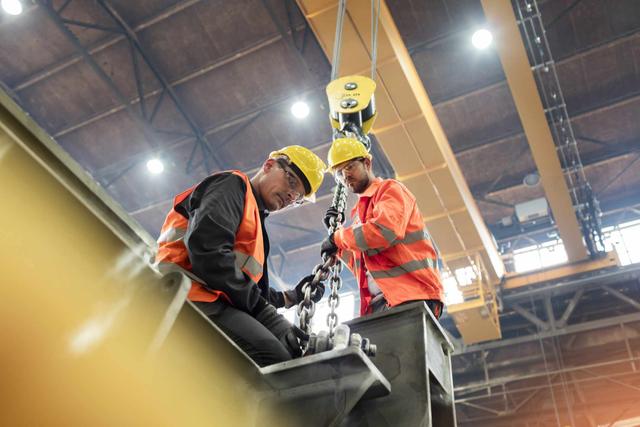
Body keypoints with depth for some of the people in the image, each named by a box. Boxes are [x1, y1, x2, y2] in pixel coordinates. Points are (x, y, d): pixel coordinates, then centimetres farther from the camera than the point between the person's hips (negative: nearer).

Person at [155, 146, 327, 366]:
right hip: (191, 297, -9)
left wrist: (292, 296, 21)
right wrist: (255, 302, -7)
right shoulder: (232, 185, 5)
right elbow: (207, 250, -15)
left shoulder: (255, 219, 31)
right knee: (273, 356, -29)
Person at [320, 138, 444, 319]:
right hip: (377, 303, 8)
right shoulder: (358, 213, 26)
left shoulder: (390, 188, 4)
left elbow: (385, 230, -18)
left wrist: (337, 238, -5)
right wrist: (336, 232, 16)